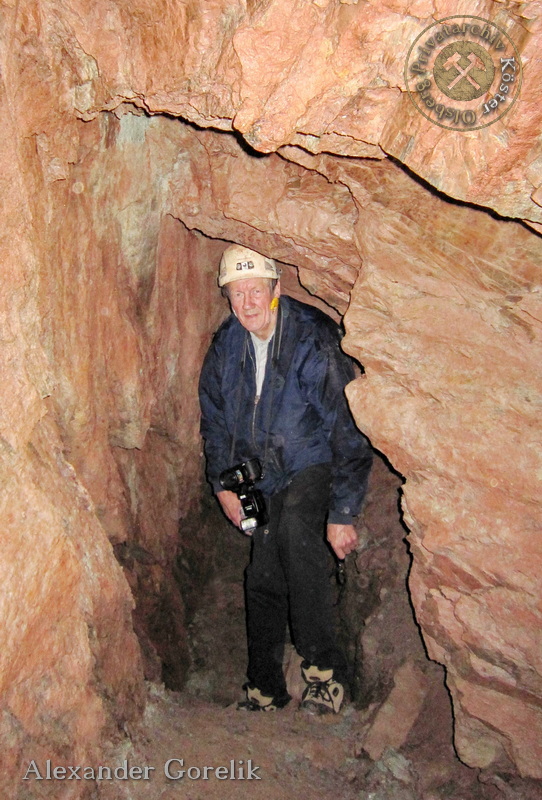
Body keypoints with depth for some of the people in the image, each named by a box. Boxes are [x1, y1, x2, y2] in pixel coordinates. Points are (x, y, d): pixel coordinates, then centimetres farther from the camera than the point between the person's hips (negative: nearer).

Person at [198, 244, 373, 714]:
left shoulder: (314, 342, -21)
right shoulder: (226, 346, -4)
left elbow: (349, 429, -20)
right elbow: (214, 418, 11)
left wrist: (343, 514, -21)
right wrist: (222, 483, 5)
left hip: (315, 467, -5)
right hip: (264, 476, 5)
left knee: (296, 527, -34)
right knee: (263, 580, 3)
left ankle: (323, 667, -22)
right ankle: (265, 690, 23)